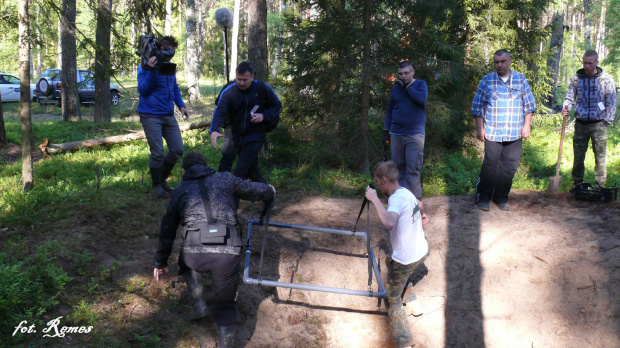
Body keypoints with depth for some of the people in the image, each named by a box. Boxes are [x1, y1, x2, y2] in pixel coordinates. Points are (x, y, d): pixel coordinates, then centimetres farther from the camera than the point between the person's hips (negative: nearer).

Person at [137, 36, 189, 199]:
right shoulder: (146, 66, -7)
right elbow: (142, 90, -17)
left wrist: (181, 105, 11)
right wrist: (151, 70, -26)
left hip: (168, 115, 7)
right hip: (151, 116, -7)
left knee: (177, 150, 3)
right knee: (158, 153, -8)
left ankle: (162, 179, 23)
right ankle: (156, 185, 11)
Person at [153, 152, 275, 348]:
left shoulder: (180, 191, 21)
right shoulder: (225, 179, 19)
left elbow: (168, 229, 23)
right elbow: (255, 190, 27)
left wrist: (160, 262, 32)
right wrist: (270, 190, 50)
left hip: (194, 253, 0)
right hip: (228, 252, 0)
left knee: (187, 264, 37)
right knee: (225, 306, 16)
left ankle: (199, 305, 22)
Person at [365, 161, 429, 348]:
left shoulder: (396, 198, -23)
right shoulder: (407, 193, 5)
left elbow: (389, 223, -41)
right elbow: (420, 205, 26)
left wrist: (375, 199, -33)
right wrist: (422, 215, 41)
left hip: (405, 260, -8)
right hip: (422, 253, 9)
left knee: (392, 300, 7)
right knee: (391, 261, 35)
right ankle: (413, 304, 36)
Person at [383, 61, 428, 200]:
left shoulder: (420, 84, 3)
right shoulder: (396, 88, 12)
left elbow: (422, 98, -18)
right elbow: (389, 110, 17)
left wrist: (406, 87, -12)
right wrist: (386, 130, 13)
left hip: (414, 135, -4)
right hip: (396, 134, 4)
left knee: (413, 169, -8)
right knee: (399, 167, 6)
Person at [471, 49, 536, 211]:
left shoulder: (521, 80, 8)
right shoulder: (487, 81, 3)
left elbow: (529, 105, 11)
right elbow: (477, 106, 4)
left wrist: (527, 125, 3)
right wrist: (480, 128, -2)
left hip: (515, 134, 2)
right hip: (492, 133, -2)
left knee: (509, 167, 5)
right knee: (490, 166, -3)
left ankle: (501, 197, 19)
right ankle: (483, 197, 11)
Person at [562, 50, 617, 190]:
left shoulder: (606, 79, 0)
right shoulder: (576, 78, 6)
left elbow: (612, 102, 2)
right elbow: (570, 98, 12)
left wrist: (607, 121, -6)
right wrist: (566, 109, -9)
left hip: (598, 124, -2)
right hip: (581, 123, 2)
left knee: (600, 157, 0)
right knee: (578, 155, 6)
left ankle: (600, 187, 8)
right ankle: (577, 184, 18)